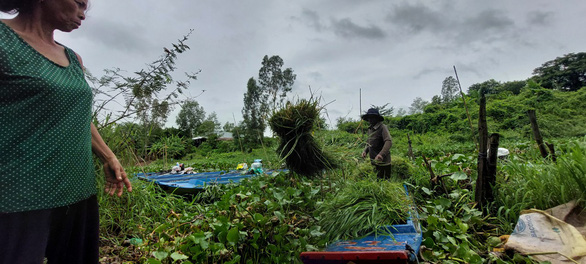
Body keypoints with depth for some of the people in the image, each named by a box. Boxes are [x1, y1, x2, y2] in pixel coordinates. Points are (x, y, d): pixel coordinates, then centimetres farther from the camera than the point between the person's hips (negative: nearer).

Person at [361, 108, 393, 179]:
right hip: (374, 162, 8)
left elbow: (389, 142, -28)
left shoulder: (382, 127, -15)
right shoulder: (370, 129, 10)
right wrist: (365, 151, 5)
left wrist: (381, 154, -41)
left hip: (382, 162, -8)